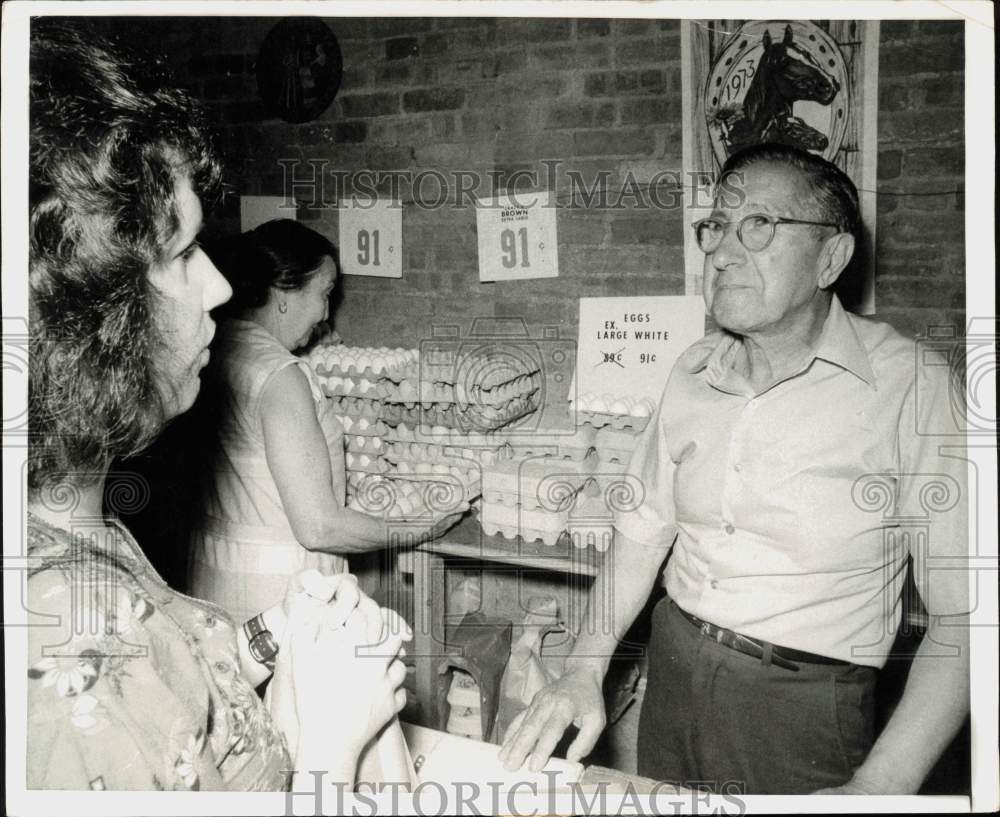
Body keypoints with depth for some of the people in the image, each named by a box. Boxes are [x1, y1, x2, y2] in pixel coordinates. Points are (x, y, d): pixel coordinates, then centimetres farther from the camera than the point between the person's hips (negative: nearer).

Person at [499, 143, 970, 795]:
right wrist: (585, 671, -4)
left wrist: (879, 787, -24)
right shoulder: (694, 372, 1)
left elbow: (964, 615, -17)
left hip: (804, 707, -4)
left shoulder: (909, 385, -16)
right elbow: (644, 530, 6)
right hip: (672, 667, 5)